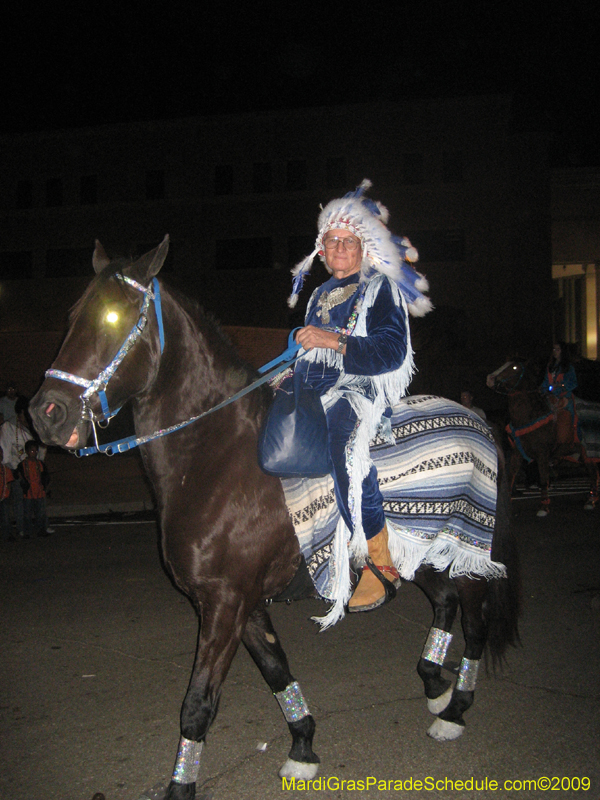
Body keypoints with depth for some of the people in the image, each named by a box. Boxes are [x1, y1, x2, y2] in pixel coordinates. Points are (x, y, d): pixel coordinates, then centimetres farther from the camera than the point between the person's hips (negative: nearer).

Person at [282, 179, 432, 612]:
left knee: (345, 443, -37)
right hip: (316, 389, 8)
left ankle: (380, 560, -27)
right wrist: (291, 375, 11)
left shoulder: (381, 291, 1)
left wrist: (333, 342, -23)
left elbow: (390, 352, -14)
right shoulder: (321, 295, 24)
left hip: (363, 388, -8)